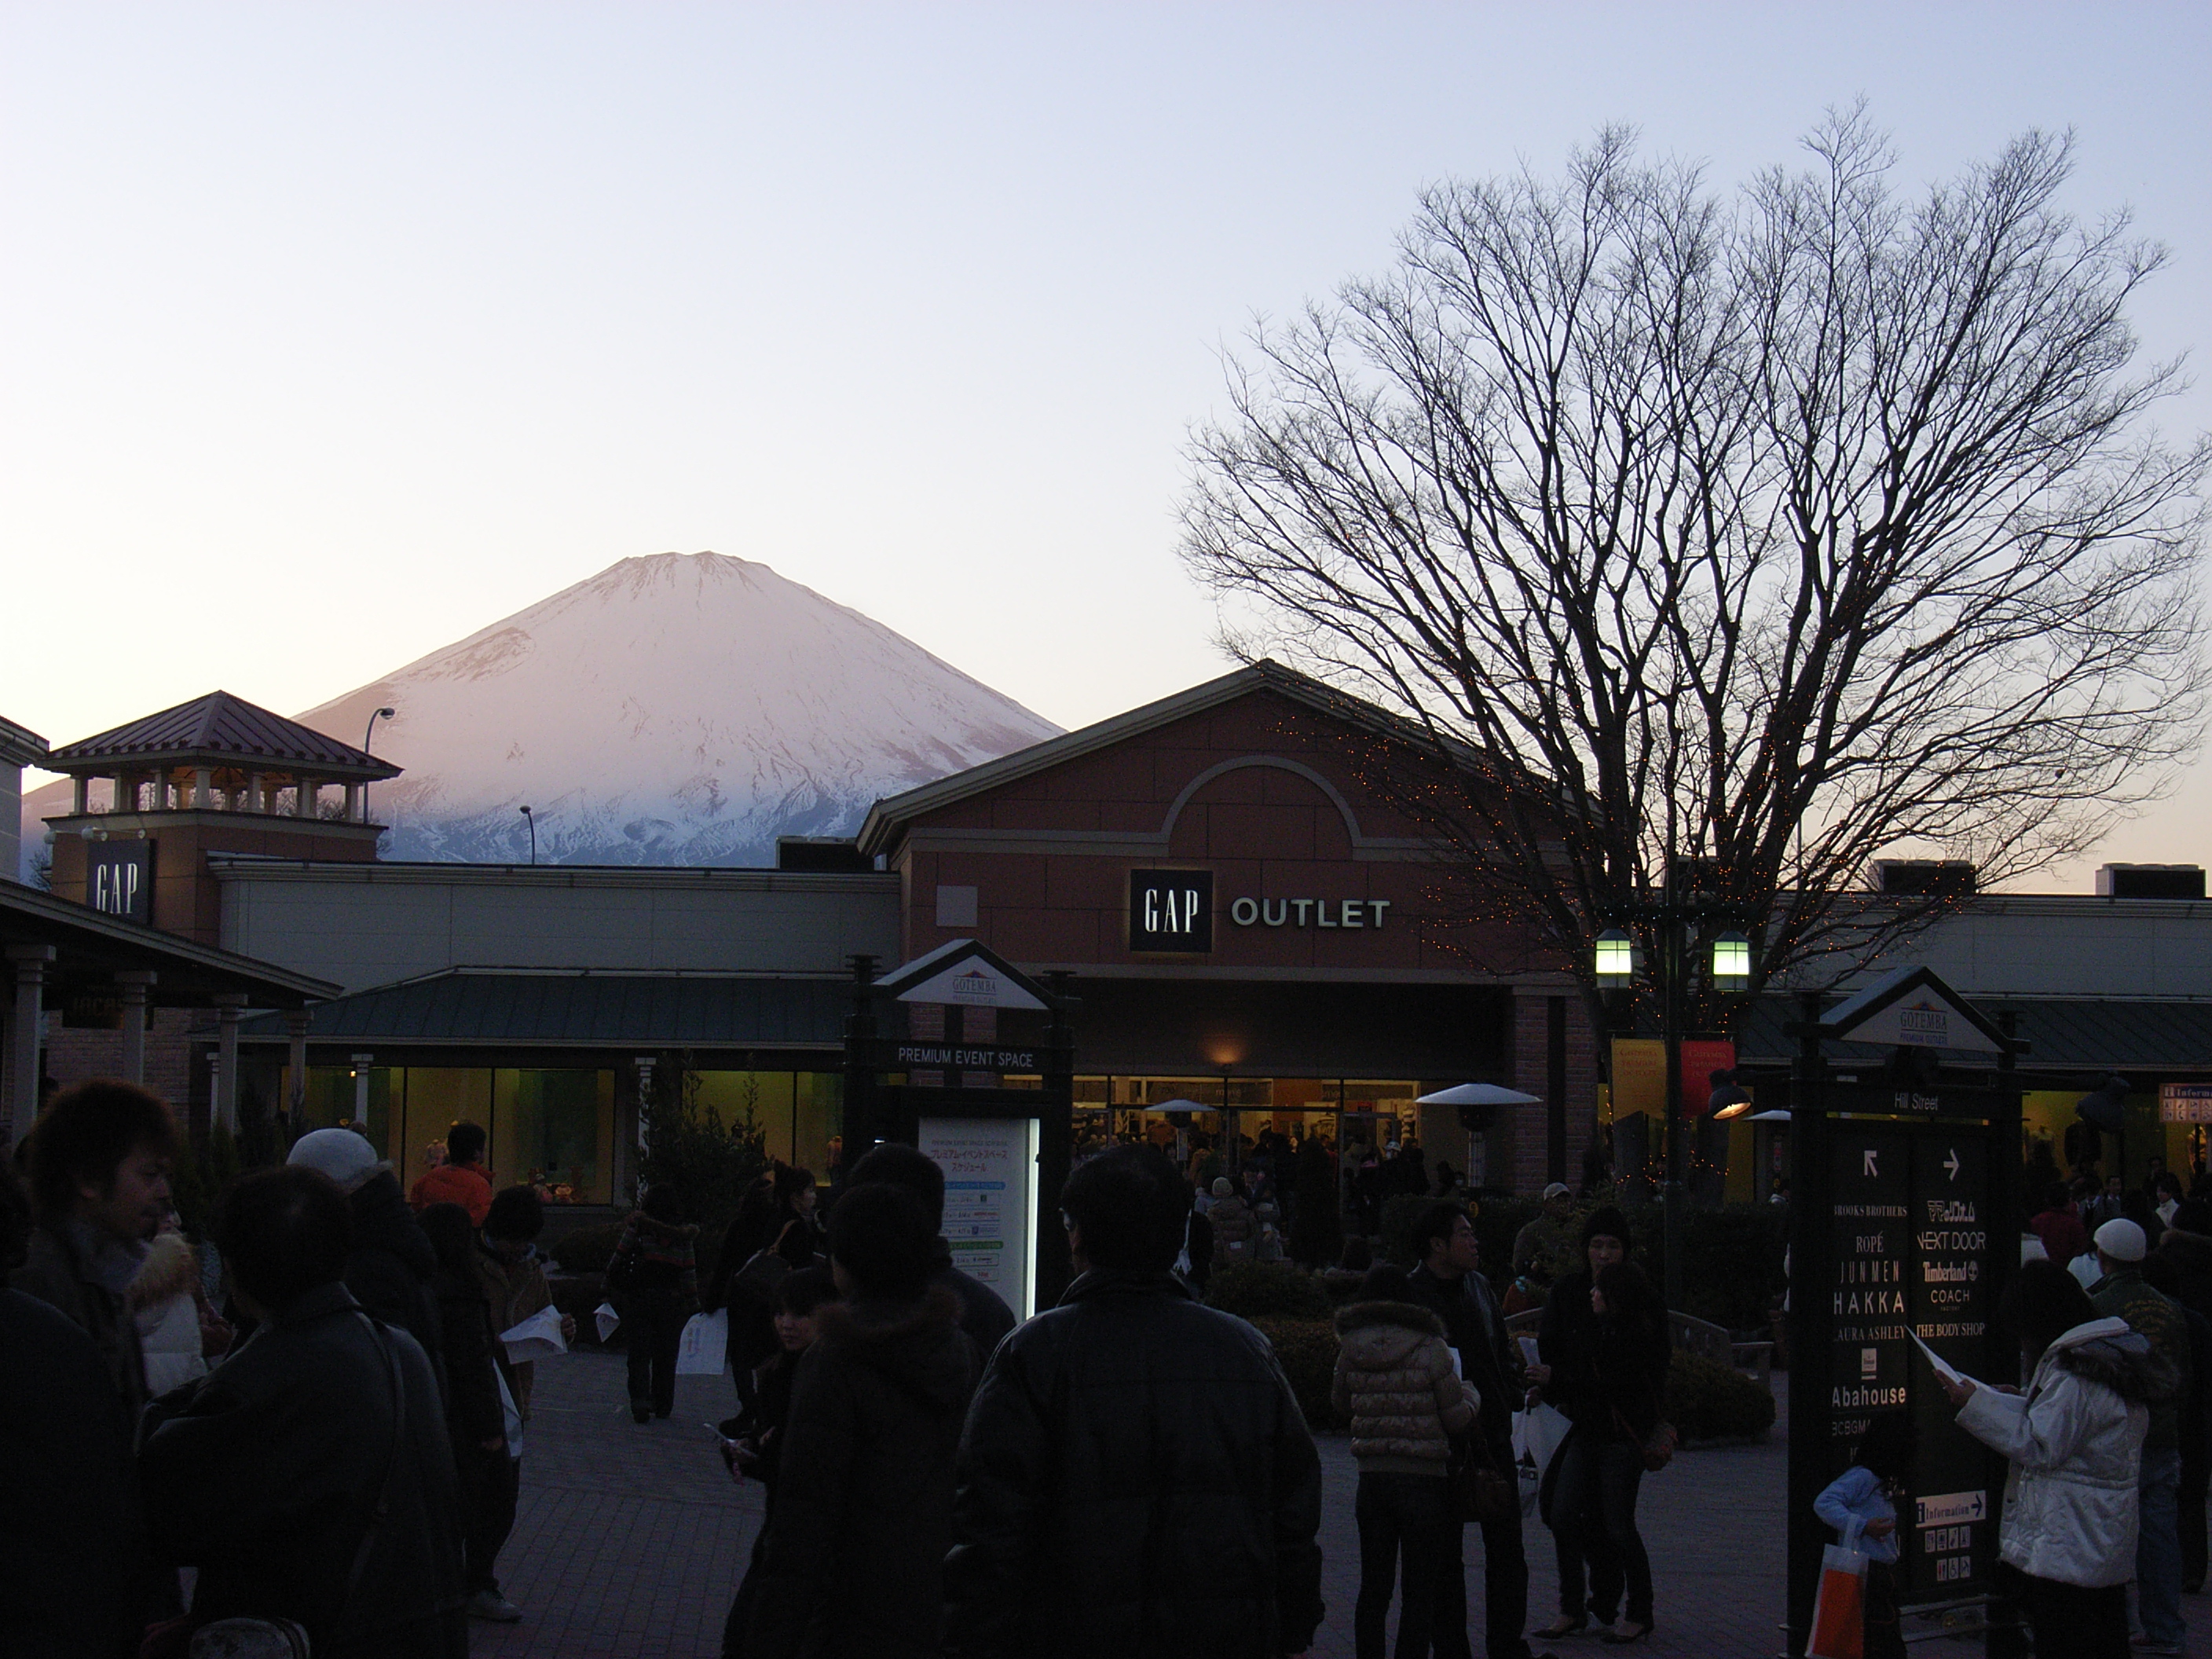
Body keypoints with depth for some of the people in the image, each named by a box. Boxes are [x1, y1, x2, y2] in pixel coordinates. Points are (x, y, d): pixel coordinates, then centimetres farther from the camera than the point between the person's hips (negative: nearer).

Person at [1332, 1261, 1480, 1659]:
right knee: (1421, 1590, 4)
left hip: (1371, 1477, 4)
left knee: (1373, 1586, 13)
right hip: (1423, 1480, -4)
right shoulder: (1430, 1350, -10)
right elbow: (1458, 1419, -5)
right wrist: (1471, 1395, 15)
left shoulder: (1351, 1348, 1)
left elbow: (1340, 1403, 17)